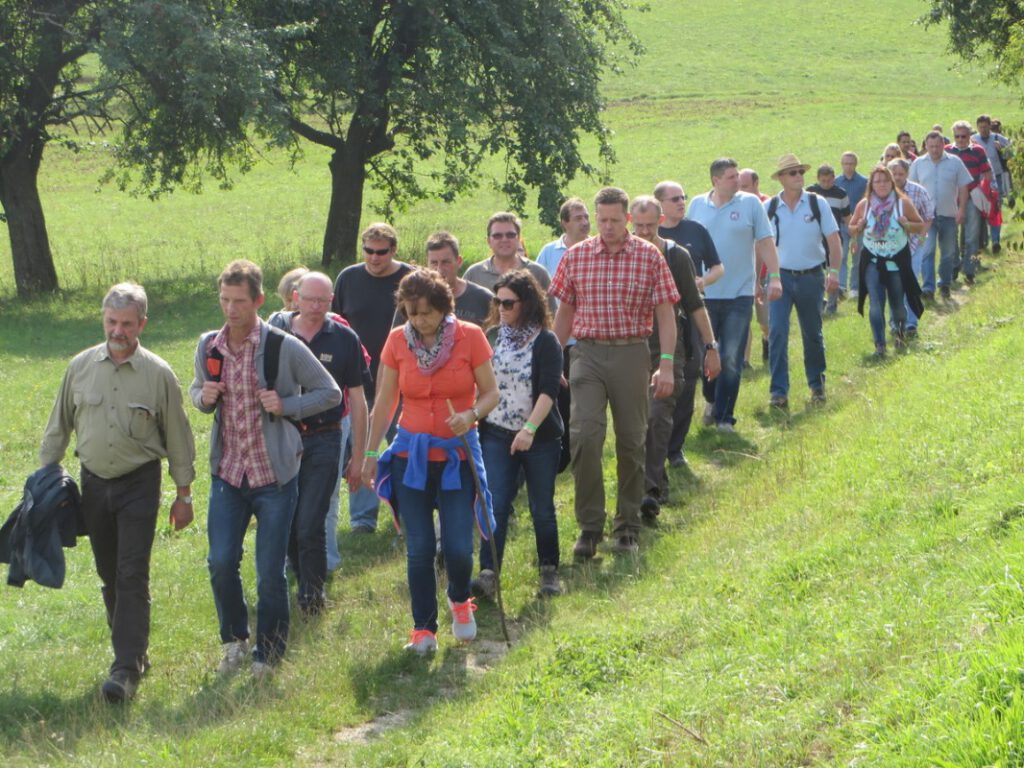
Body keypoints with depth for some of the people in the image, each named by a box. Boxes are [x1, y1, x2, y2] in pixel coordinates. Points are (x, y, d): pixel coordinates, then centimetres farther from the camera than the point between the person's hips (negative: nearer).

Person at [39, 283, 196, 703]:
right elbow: (58, 427, 11)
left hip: (139, 483, -3)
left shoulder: (158, 374, -7)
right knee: (109, 574, 10)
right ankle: (132, 649, 24)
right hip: (94, 482, 4)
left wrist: (184, 494, 3)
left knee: (132, 576, -9)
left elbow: (178, 437, 1)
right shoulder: (80, 367, 1)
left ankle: (127, 668, -10)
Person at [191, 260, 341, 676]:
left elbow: (330, 393, -2)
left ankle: (268, 653, 20)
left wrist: (285, 405, -17)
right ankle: (235, 640, 20)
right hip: (227, 473, 3)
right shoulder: (209, 346, 1)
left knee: (270, 573, 1)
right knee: (221, 563, -4)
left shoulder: (285, 348, -11)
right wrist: (203, 397, -5)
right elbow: (197, 389, 19)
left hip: (275, 475, -3)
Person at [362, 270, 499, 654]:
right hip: (411, 455, 1)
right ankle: (423, 630, 13)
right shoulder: (397, 341, -1)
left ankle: (460, 600, 26)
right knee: (418, 549, -1)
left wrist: (471, 415, -21)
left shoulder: (469, 337, -6)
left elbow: (491, 393, 0)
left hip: (457, 455, -1)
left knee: (458, 546, -7)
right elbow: (384, 402, 7)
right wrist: (370, 453, 6)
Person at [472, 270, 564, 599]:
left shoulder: (545, 341, -7)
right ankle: (488, 573, -11)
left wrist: (530, 429, -27)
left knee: (542, 508, 6)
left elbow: (549, 390, -16)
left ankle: (549, 571, 20)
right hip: (497, 435, 3)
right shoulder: (491, 337, 7)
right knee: (495, 505, -7)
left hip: (540, 436, -3)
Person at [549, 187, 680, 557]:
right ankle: (589, 527, -5)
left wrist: (666, 364, -8)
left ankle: (628, 527, 19)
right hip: (587, 353, 1)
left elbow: (665, 313, 0)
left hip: (631, 353, 0)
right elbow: (564, 311, 12)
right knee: (584, 435, -14)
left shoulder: (649, 256, 0)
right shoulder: (575, 256, 5)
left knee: (631, 441, 6)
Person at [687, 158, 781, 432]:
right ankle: (712, 399, 35)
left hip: (739, 294, -2)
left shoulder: (751, 203, 0)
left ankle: (724, 416, 4)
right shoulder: (697, 205, 6)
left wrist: (774, 277, -8)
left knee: (732, 359, -3)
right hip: (704, 294, 2)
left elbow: (766, 242, 1)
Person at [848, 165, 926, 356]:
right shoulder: (864, 205, -2)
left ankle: (899, 330, 43)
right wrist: (859, 227, -13)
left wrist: (907, 224, -18)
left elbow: (921, 226, 3)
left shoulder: (903, 203, -5)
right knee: (876, 304, -12)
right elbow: (852, 227, 11)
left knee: (897, 304, 10)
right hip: (873, 261, 0)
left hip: (897, 261, 0)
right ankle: (879, 345, -8)